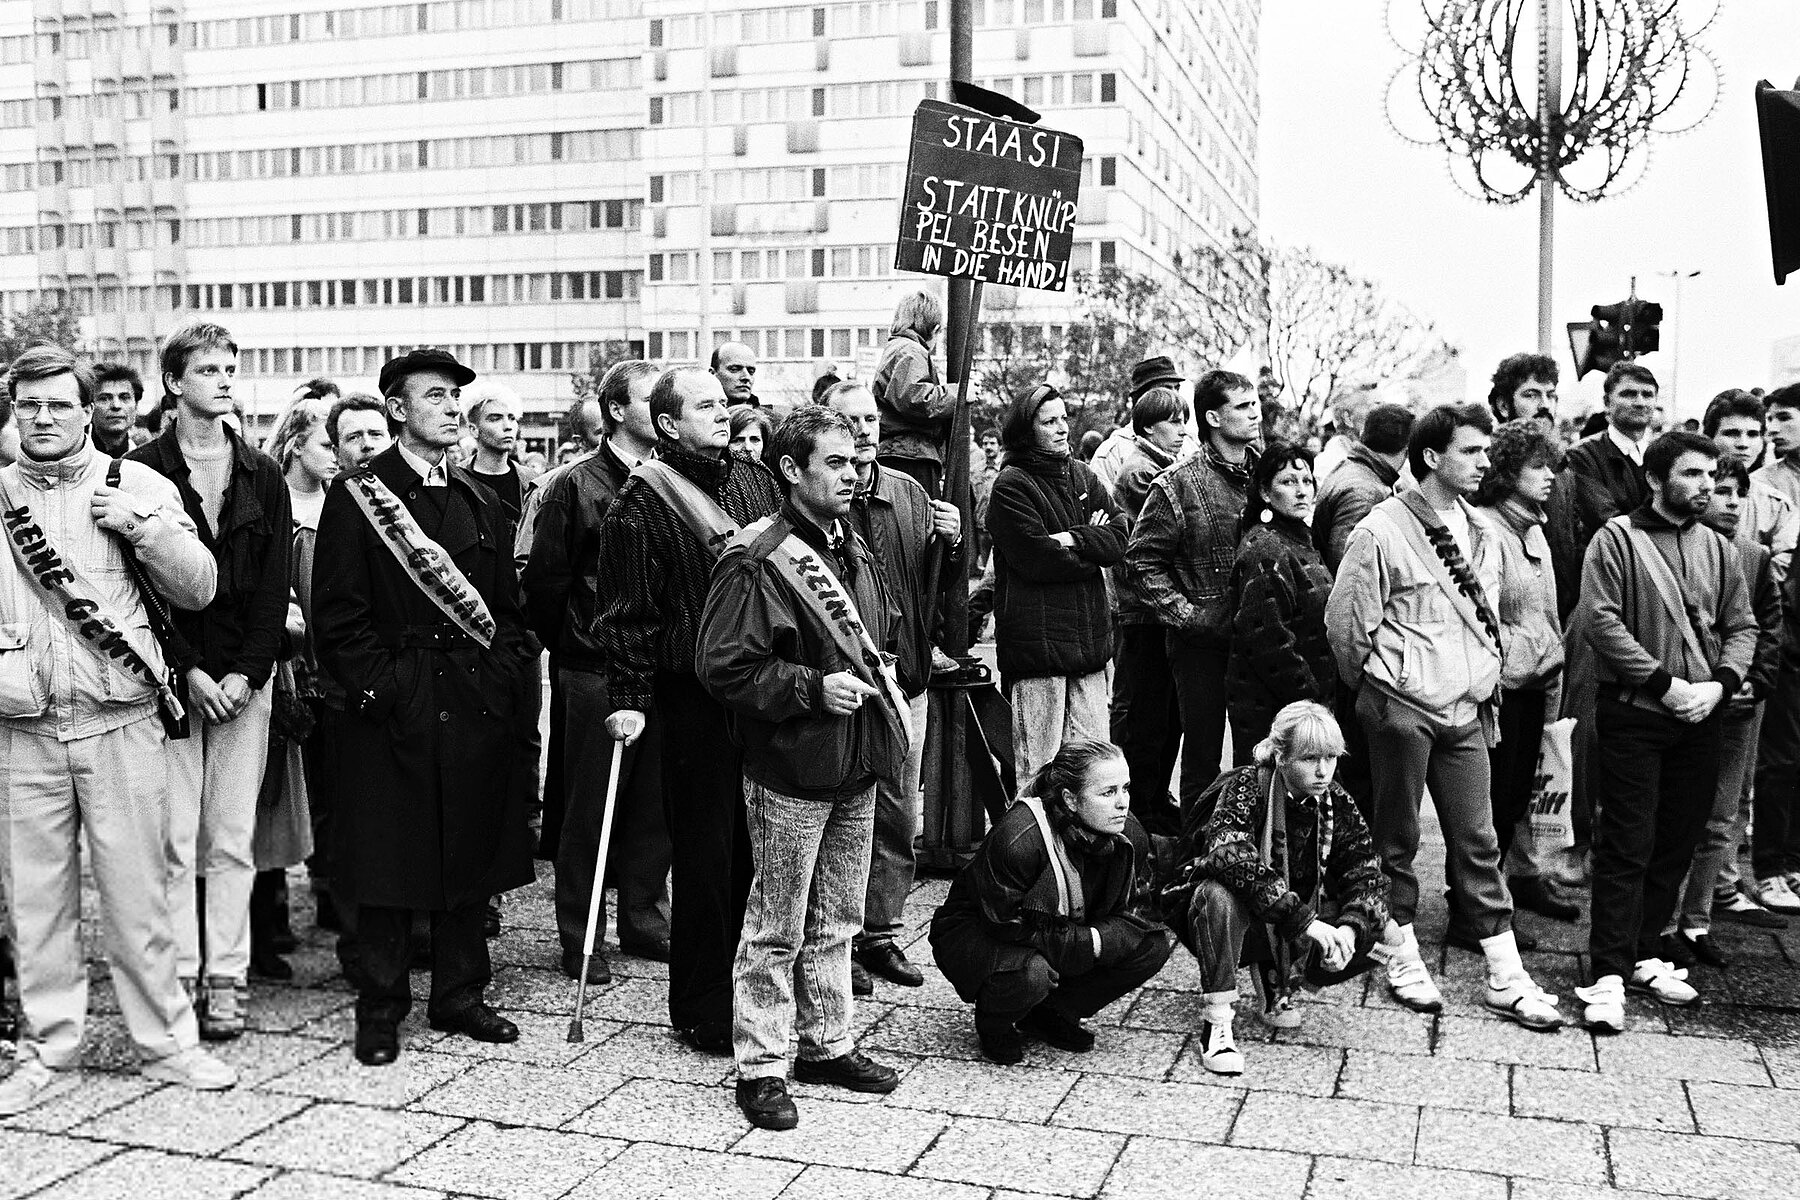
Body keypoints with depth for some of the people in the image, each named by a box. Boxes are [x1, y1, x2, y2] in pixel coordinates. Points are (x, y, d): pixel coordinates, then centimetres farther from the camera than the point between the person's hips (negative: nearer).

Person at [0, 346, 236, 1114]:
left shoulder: (137, 484, 5)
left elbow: (198, 589, 3)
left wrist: (144, 526, -10)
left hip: (119, 721, -2)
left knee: (137, 891, 3)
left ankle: (166, 1043, 14)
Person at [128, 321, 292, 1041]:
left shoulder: (262, 476, 10)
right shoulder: (141, 471, 2)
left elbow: (276, 587, 6)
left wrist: (246, 672, -6)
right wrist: (186, 671, -11)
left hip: (243, 678, 2)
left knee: (232, 838, 3)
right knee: (174, 836, -2)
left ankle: (227, 978, 8)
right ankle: (178, 975, 7)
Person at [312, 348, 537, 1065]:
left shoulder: (482, 504, 14)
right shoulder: (355, 494, -1)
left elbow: (508, 610, 16)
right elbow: (336, 615, -6)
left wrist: (500, 679, 4)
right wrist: (378, 685, -13)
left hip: (476, 708, 5)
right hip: (389, 710, -4)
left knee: (471, 860, 10)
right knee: (386, 865, 2)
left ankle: (460, 994, 22)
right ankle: (380, 1006, 15)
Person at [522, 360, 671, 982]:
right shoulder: (577, 485, -5)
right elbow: (544, 580, -3)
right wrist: (567, 648, 2)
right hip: (596, 669, -4)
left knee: (654, 802, 10)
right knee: (589, 807, 4)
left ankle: (644, 919, 24)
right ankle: (580, 937, 14)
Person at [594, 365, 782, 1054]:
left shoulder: (758, 482, 14)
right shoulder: (642, 501, -4)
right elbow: (626, 611, -7)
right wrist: (629, 699, -11)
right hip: (695, 701, -5)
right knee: (706, 857, 2)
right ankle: (701, 1012, 15)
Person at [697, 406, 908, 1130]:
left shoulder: (855, 552, 12)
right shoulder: (757, 561, -15)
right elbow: (721, 665, -19)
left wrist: (881, 675, 9)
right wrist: (813, 688, -22)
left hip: (858, 768, 8)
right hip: (791, 770, -8)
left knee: (837, 921, 18)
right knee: (777, 928, 2)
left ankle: (828, 1044, 31)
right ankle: (761, 1066, 13)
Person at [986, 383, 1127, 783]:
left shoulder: (1083, 476, 16)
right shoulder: (1011, 485, -6)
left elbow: (1118, 538, 6)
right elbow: (1036, 560, -15)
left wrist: (1073, 540, -12)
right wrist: (1093, 544, -3)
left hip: (1089, 637, 7)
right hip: (1036, 638, -6)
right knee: (1037, 762, -4)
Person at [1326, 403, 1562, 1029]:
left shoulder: (1481, 535, 11)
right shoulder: (1383, 530, -11)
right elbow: (1346, 619, -8)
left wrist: (1487, 690, 16)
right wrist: (1380, 684, 3)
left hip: (1466, 711, 6)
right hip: (1402, 709, -6)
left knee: (1478, 842, 8)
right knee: (1397, 837, 6)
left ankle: (1506, 978, 12)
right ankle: (1401, 958, 20)